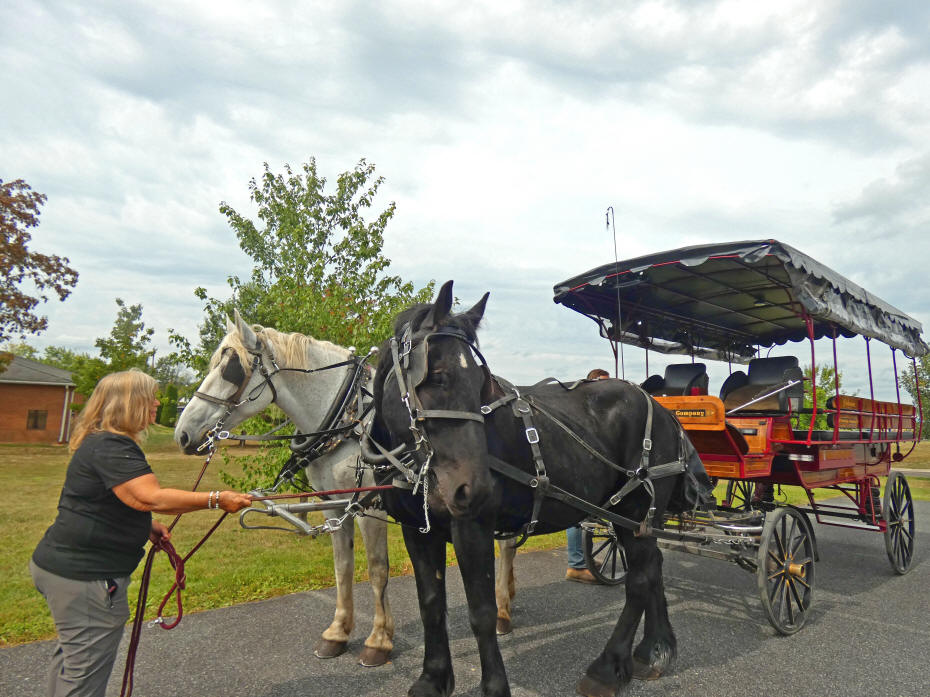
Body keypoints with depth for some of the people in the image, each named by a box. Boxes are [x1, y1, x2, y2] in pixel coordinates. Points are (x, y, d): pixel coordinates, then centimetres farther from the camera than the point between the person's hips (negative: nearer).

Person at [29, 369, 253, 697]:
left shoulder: (100, 442, 12)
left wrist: (147, 526, 11)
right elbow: (149, 497, -37)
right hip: (84, 576, -11)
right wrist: (215, 499, -35)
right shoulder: (112, 447, -24)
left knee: (72, 653, 27)